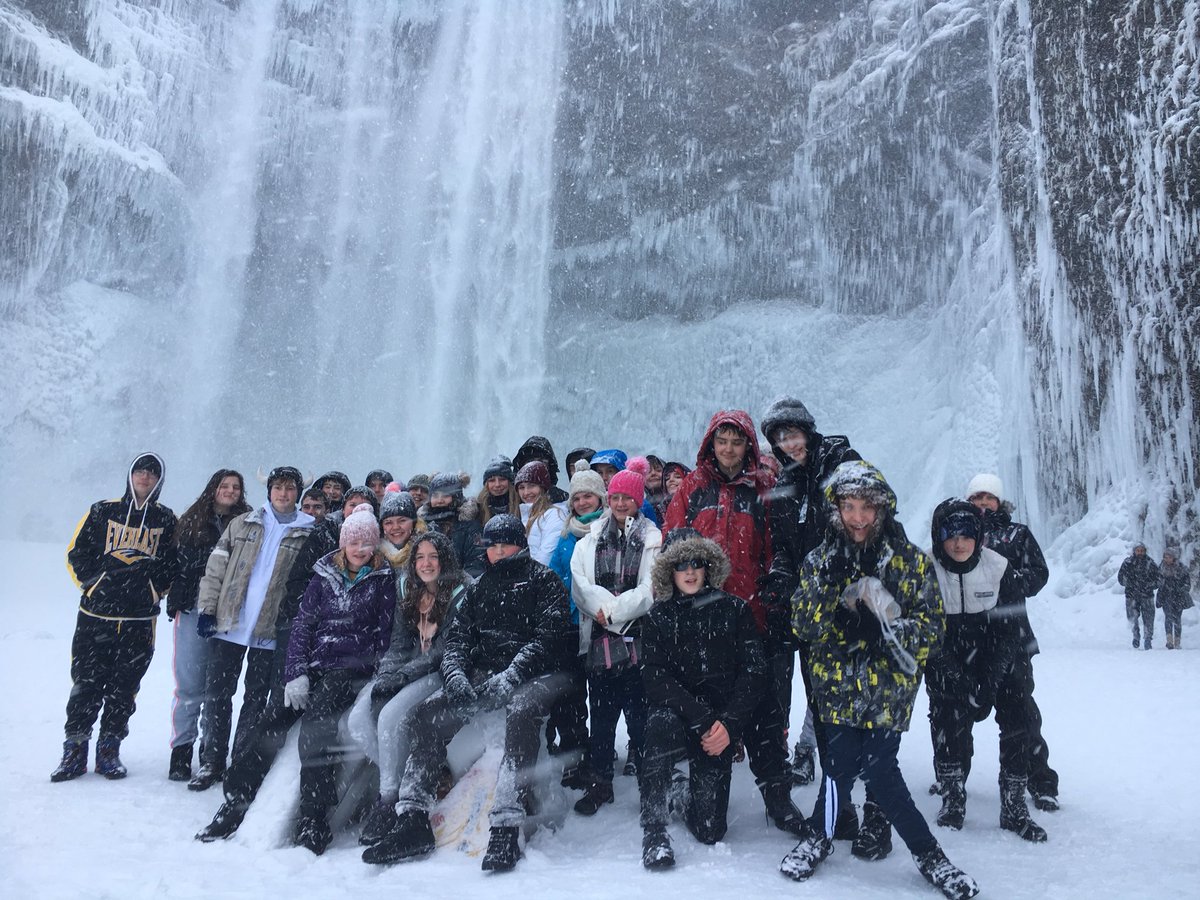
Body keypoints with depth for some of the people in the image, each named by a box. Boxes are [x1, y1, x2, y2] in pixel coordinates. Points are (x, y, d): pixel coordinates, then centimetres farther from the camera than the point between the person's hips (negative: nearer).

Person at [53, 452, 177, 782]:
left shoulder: (167, 520, 7)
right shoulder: (102, 512, 5)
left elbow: (174, 564, 10)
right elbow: (76, 554, 8)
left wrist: (156, 585, -4)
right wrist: (95, 580, -3)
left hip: (139, 621, 1)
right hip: (95, 616, 0)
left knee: (123, 689, 7)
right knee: (86, 686, 2)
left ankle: (109, 750, 19)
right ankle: (74, 751, 15)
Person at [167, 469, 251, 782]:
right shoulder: (191, 521, 8)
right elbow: (177, 562, 7)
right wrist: (175, 601, -2)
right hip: (193, 609, 0)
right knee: (189, 685, -1)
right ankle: (181, 751, 10)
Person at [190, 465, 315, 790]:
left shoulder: (309, 533, 2)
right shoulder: (243, 524, 7)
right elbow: (216, 567, 6)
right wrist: (208, 609, -2)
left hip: (271, 630, -1)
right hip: (229, 623, 2)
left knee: (256, 698, 7)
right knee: (217, 692, 6)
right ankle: (211, 762, 19)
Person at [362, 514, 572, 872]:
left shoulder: (543, 580, 4)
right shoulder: (478, 588, 21)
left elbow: (551, 635, -9)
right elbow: (458, 636, 14)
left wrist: (511, 675, -20)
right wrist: (456, 673, -8)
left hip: (531, 675, -6)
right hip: (483, 676, 6)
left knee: (521, 711, -37)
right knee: (425, 717, -12)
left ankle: (506, 828, -36)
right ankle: (412, 820, -7)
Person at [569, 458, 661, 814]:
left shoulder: (651, 538, 5)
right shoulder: (590, 538, 13)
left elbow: (650, 588, -6)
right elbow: (580, 583, 2)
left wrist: (614, 610, -13)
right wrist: (605, 608, -13)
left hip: (637, 636, -2)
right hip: (599, 638, 2)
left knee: (640, 710, 1)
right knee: (600, 711, 7)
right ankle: (598, 782, 17)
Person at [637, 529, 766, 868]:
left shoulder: (734, 609, 2)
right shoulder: (658, 616, 2)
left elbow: (754, 671, -3)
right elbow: (655, 679, -8)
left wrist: (729, 724, -15)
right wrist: (703, 719, -20)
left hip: (719, 724, 1)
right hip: (674, 710, 0)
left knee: (709, 830, -3)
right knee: (662, 724, -37)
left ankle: (694, 793, 32)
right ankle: (654, 827, -23)